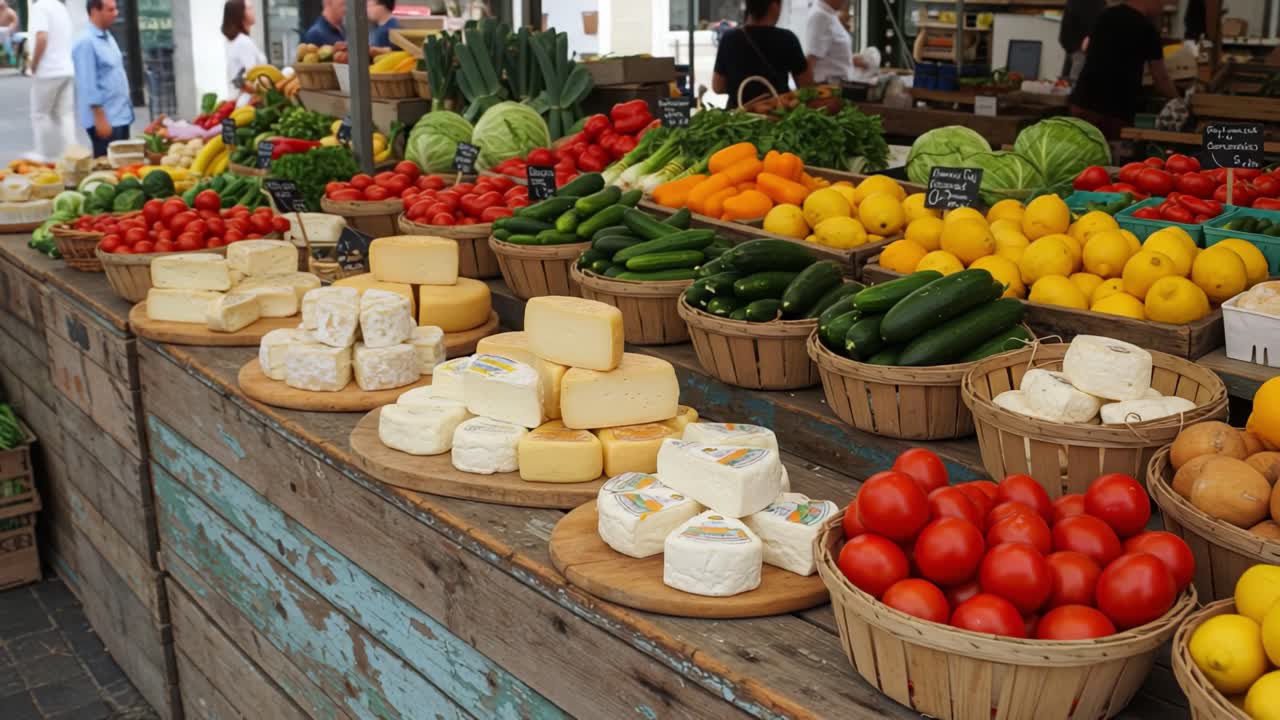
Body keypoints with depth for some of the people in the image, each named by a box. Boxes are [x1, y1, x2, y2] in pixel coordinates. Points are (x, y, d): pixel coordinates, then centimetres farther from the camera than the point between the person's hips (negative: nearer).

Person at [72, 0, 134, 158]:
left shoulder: (108, 37, 13)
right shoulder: (86, 42, -15)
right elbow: (89, 85, -19)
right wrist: (100, 118, -21)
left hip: (121, 116, 9)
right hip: (105, 119, -9)